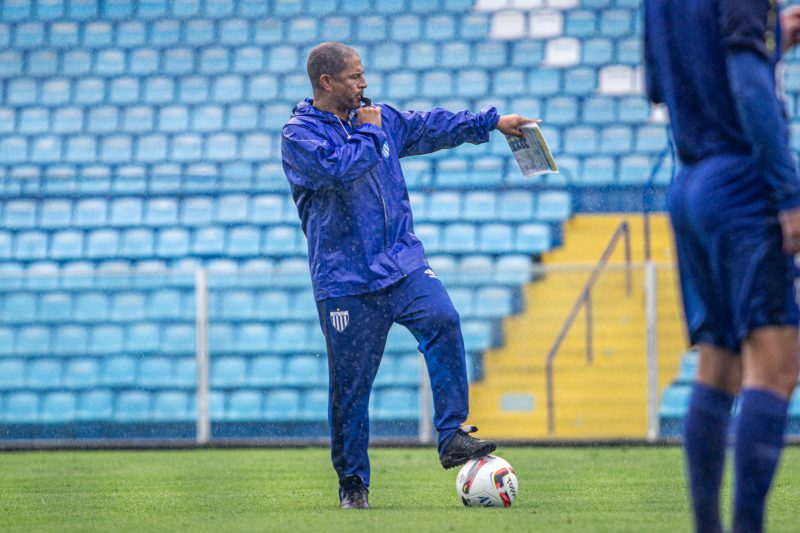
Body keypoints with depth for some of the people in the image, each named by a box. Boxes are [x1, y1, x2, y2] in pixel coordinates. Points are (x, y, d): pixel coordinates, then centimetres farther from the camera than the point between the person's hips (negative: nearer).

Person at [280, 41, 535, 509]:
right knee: (351, 382, -1)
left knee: (442, 320, -22)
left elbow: (431, 127, 25)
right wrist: (368, 133, -8)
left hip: (402, 262, 4)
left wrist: (492, 122, 25)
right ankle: (353, 482, 12)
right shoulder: (299, 134, -6)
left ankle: (453, 437, -22)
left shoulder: (380, 117, 14)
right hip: (345, 279, -4)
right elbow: (340, 169, -23)